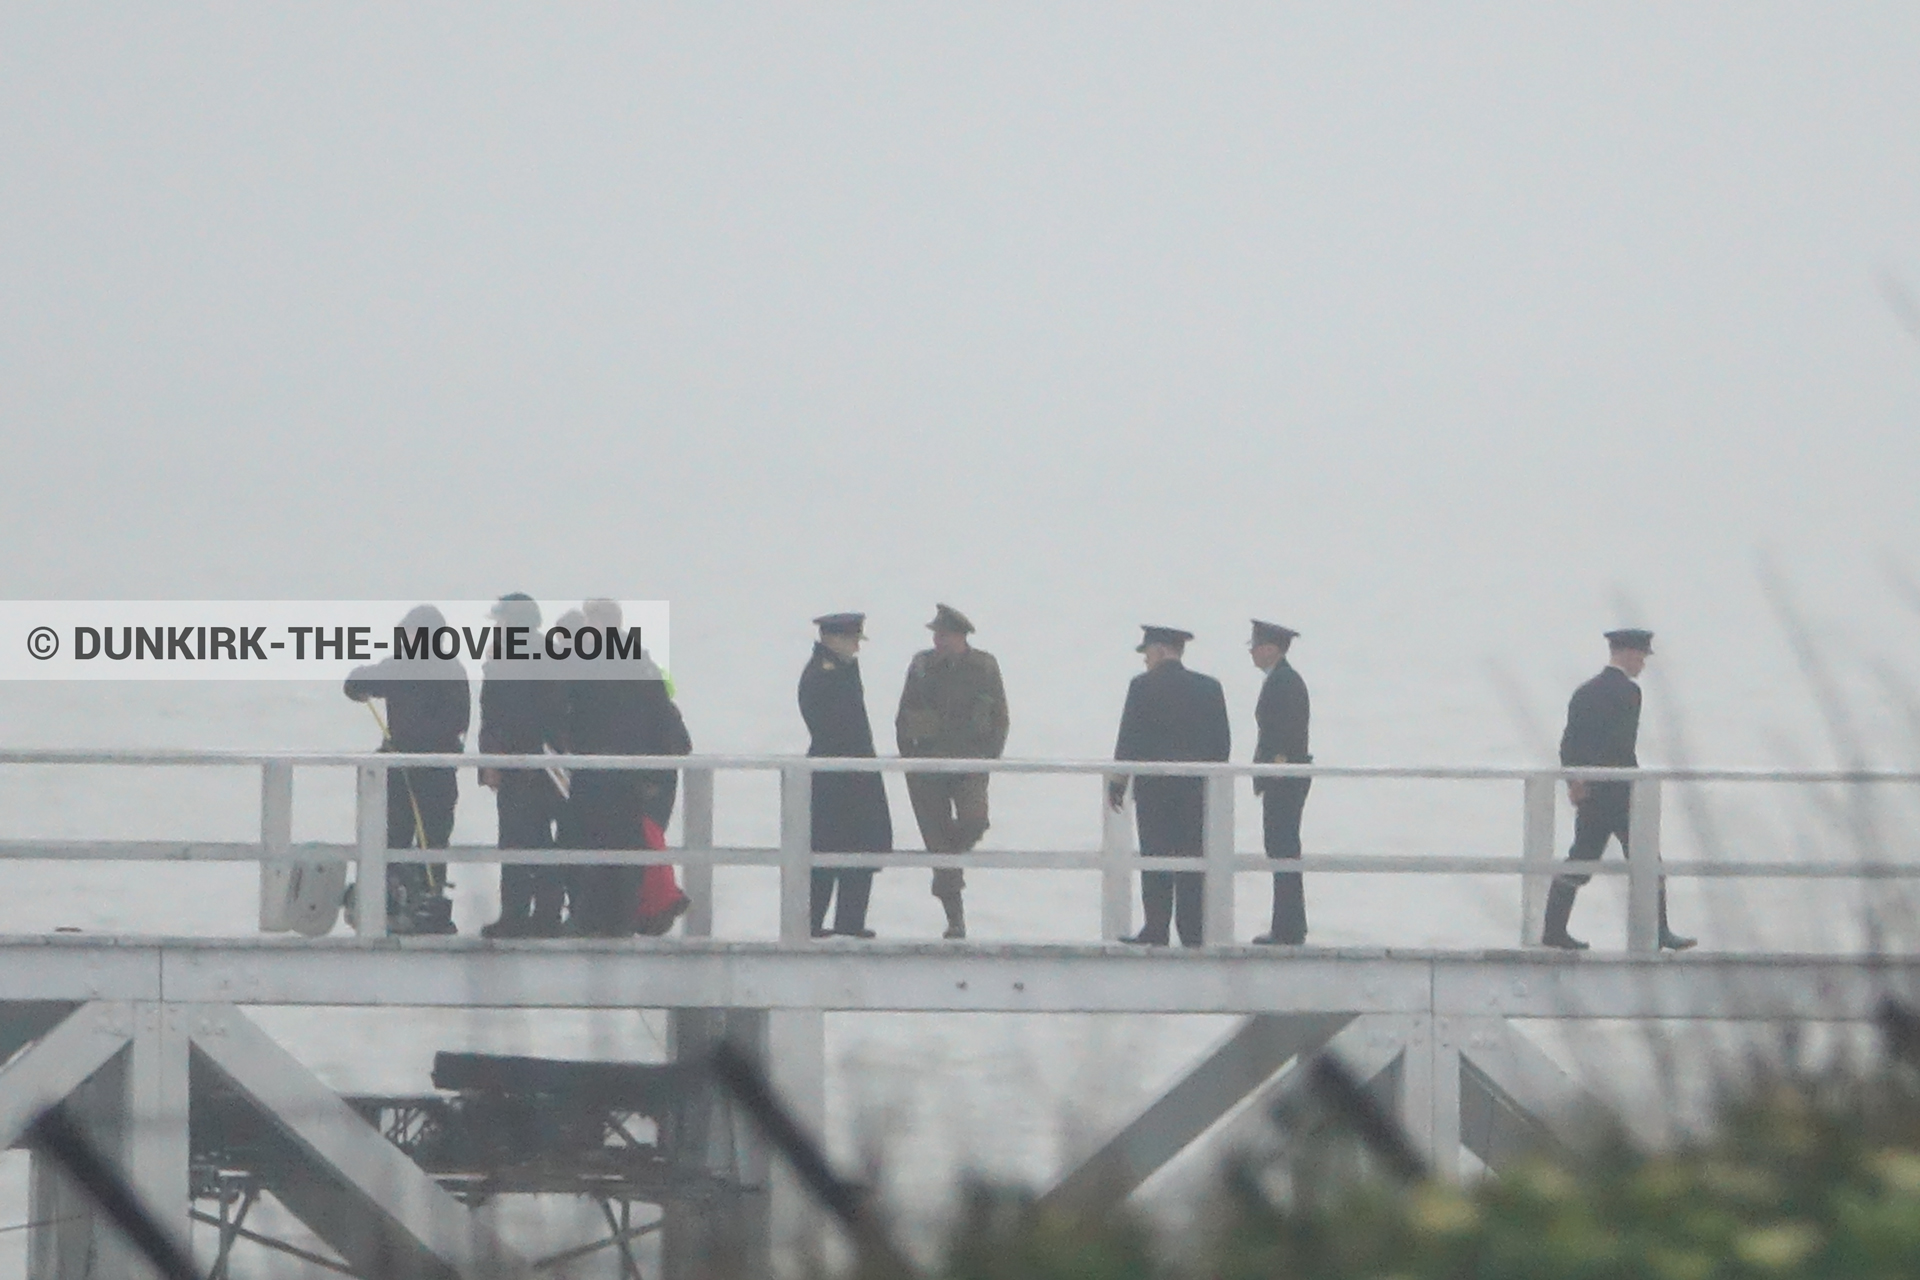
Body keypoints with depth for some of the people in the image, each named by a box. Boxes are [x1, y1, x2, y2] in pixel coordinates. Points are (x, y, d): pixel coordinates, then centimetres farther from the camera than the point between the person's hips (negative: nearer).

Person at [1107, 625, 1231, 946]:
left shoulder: (1143, 686, -7)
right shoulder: (1209, 688, 6)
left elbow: (1129, 739, -6)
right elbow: (1222, 742, 8)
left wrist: (1117, 783, 2)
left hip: (1153, 786, -4)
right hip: (1195, 787, 4)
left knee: (1155, 859, 0)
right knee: (1191, 858, 6)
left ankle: (1156, 929, -2)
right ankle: (1192, 930, 3)